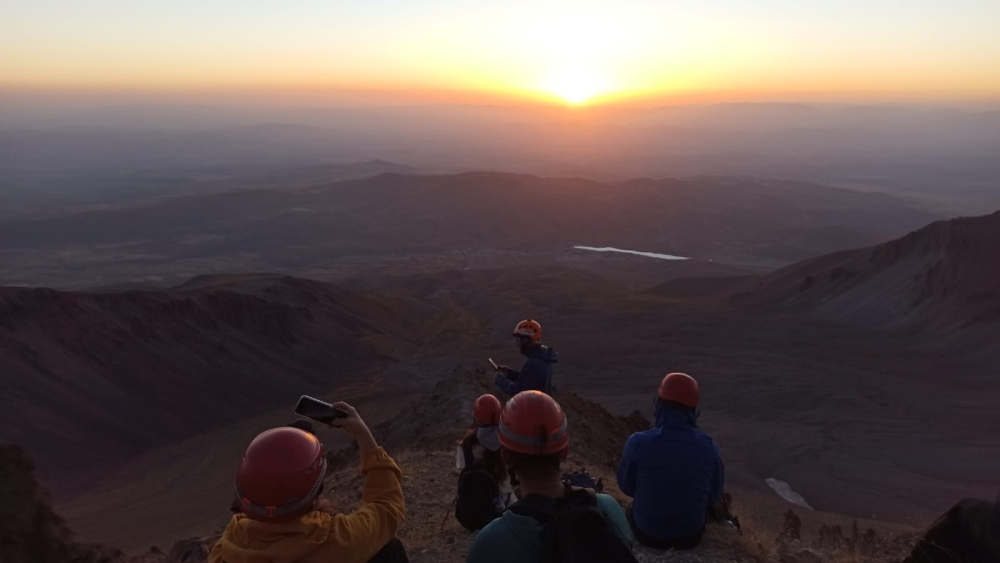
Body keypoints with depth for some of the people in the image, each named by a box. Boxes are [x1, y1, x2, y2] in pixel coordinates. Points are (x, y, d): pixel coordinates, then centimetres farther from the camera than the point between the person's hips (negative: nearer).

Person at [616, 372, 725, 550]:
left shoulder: (638, 442, -24)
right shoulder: (708, 445, -16)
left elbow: (626, 486, -7)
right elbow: (714, 495, -2)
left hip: (647, 532, -1)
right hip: (691, 535, 2)